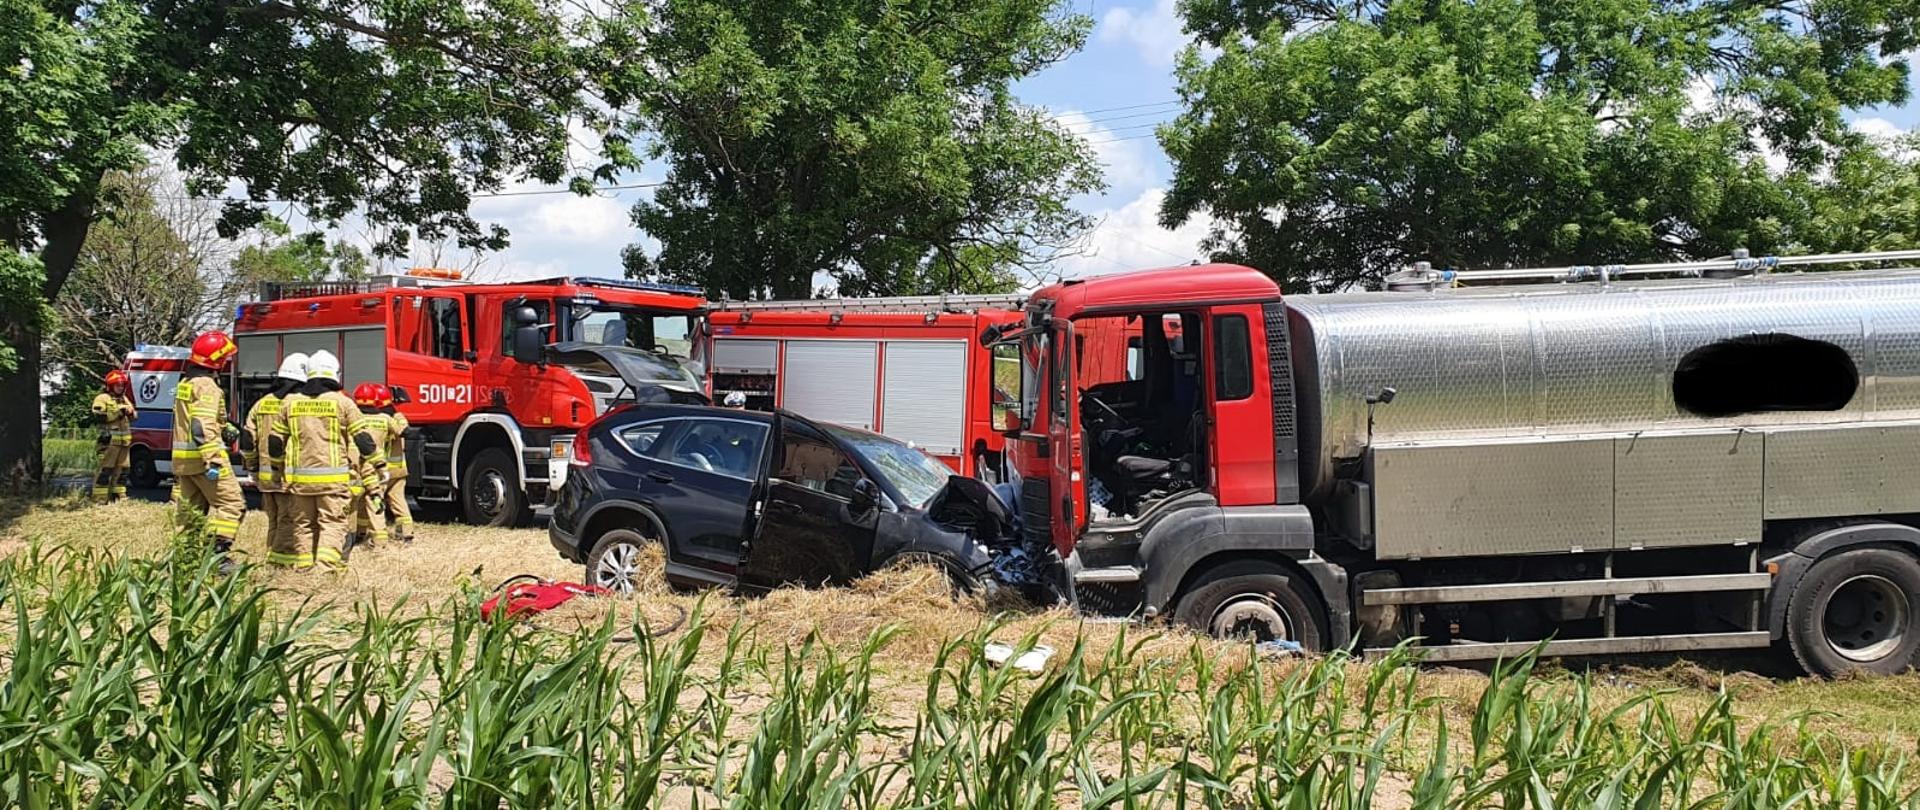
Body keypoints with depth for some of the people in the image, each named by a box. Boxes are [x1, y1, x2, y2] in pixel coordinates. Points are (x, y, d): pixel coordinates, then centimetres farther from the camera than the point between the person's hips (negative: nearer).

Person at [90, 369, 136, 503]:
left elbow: (133, 417, 24)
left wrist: (130, 412, 2)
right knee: (105, 469, -9)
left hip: (124, 441, 8)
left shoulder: (125, 399, 22)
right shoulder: (102, 398, -2)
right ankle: (100, 498, -8)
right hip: (109, 440, -7)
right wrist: (118, 411, -16)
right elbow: (99, 416, -14)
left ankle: (119, 495, 17)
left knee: (121, 469, 10)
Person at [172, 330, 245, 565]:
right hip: (202, 456, -10)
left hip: (183, 458, 10)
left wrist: (226, 430, 16)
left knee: (188, 507, 14)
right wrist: (212, 461, -27)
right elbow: (203, 427, -24)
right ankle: (217, 553, -14)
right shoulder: (207, 386, -14)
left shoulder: (185, 383, 17)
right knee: (230, 503, -7)